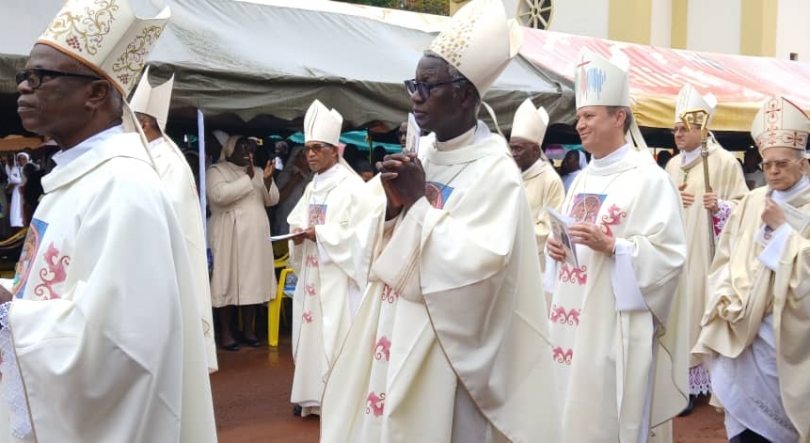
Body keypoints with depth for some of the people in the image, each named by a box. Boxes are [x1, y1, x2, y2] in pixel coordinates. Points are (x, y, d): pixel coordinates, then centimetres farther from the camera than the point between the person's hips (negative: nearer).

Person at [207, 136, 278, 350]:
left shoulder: (257, 171, 15)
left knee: (253, 281, 6)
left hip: (255, 237, 5)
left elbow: (272, 200, 10)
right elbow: (219, 195, -19)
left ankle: (248, 330, 14)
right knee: (228, 282, -4)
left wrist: (267, 180, -9)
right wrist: (247, 178, -20)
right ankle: (226, 333, 2)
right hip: (230, 237, -5)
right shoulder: (216, 170, -1)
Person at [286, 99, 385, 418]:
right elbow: (298, 224, 19)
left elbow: (359, 232, -17)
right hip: (312, 274, 8)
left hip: (338, 276, -8)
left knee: (336, 333, -6)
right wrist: (299, 234, -4)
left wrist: (318, 233, -16)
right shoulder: (312, 188, 15)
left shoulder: (351, 186, -10)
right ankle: (313, 395, 20)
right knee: (312, 331, 10)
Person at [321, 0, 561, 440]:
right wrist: (395, 205, -9)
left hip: (446, 349, -7)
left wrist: (419, 201, -18)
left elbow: (473, 267, -23)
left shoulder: (494, 172, -14)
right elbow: (388, 256, 10)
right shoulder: (421, 154, 6)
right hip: (397, 332, 7)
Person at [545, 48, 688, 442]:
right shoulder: (583, 179, 15)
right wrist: (554, 247, 1)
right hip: (572, 319, 8)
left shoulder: (648, 178, -9)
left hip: (616, 325, -7)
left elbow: (670, 254, -14)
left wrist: (611, 246, -24)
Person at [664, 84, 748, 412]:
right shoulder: (673, 164, 12)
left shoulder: (724, 162, -6)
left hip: (705, 253, -5)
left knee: (703, 307, -5)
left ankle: (696, 382, 4)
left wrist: (719, 206, -23)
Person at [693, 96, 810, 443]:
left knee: (767, 411, 3)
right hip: (742, 326, 3)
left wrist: (782, 228, -12)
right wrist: (726, 301, -7)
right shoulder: (751, 203, 7)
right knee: (743, 403, 5)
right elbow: (726, 257, 5)